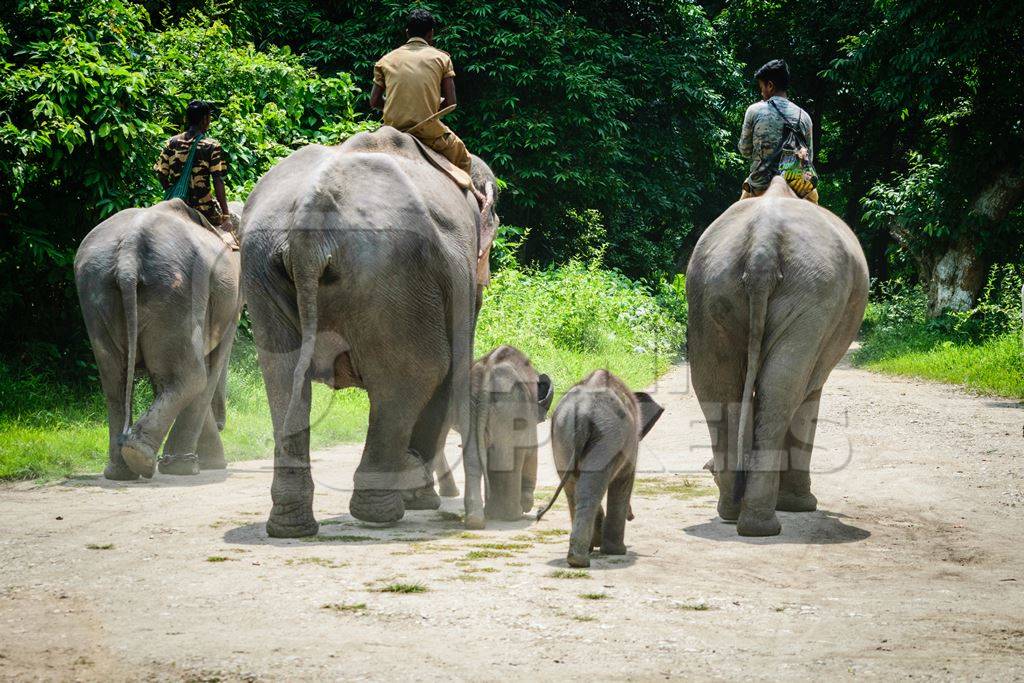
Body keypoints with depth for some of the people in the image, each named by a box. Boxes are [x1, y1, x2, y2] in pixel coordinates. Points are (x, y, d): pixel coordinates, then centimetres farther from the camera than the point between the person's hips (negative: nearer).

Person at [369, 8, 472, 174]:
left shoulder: (387, 59, 9)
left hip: (394, 130, 2)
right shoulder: (441, 58, 4)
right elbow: (451, 103, -1)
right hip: (429, 131, -2)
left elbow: (374, 101, 7)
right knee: (463, 158, 23)